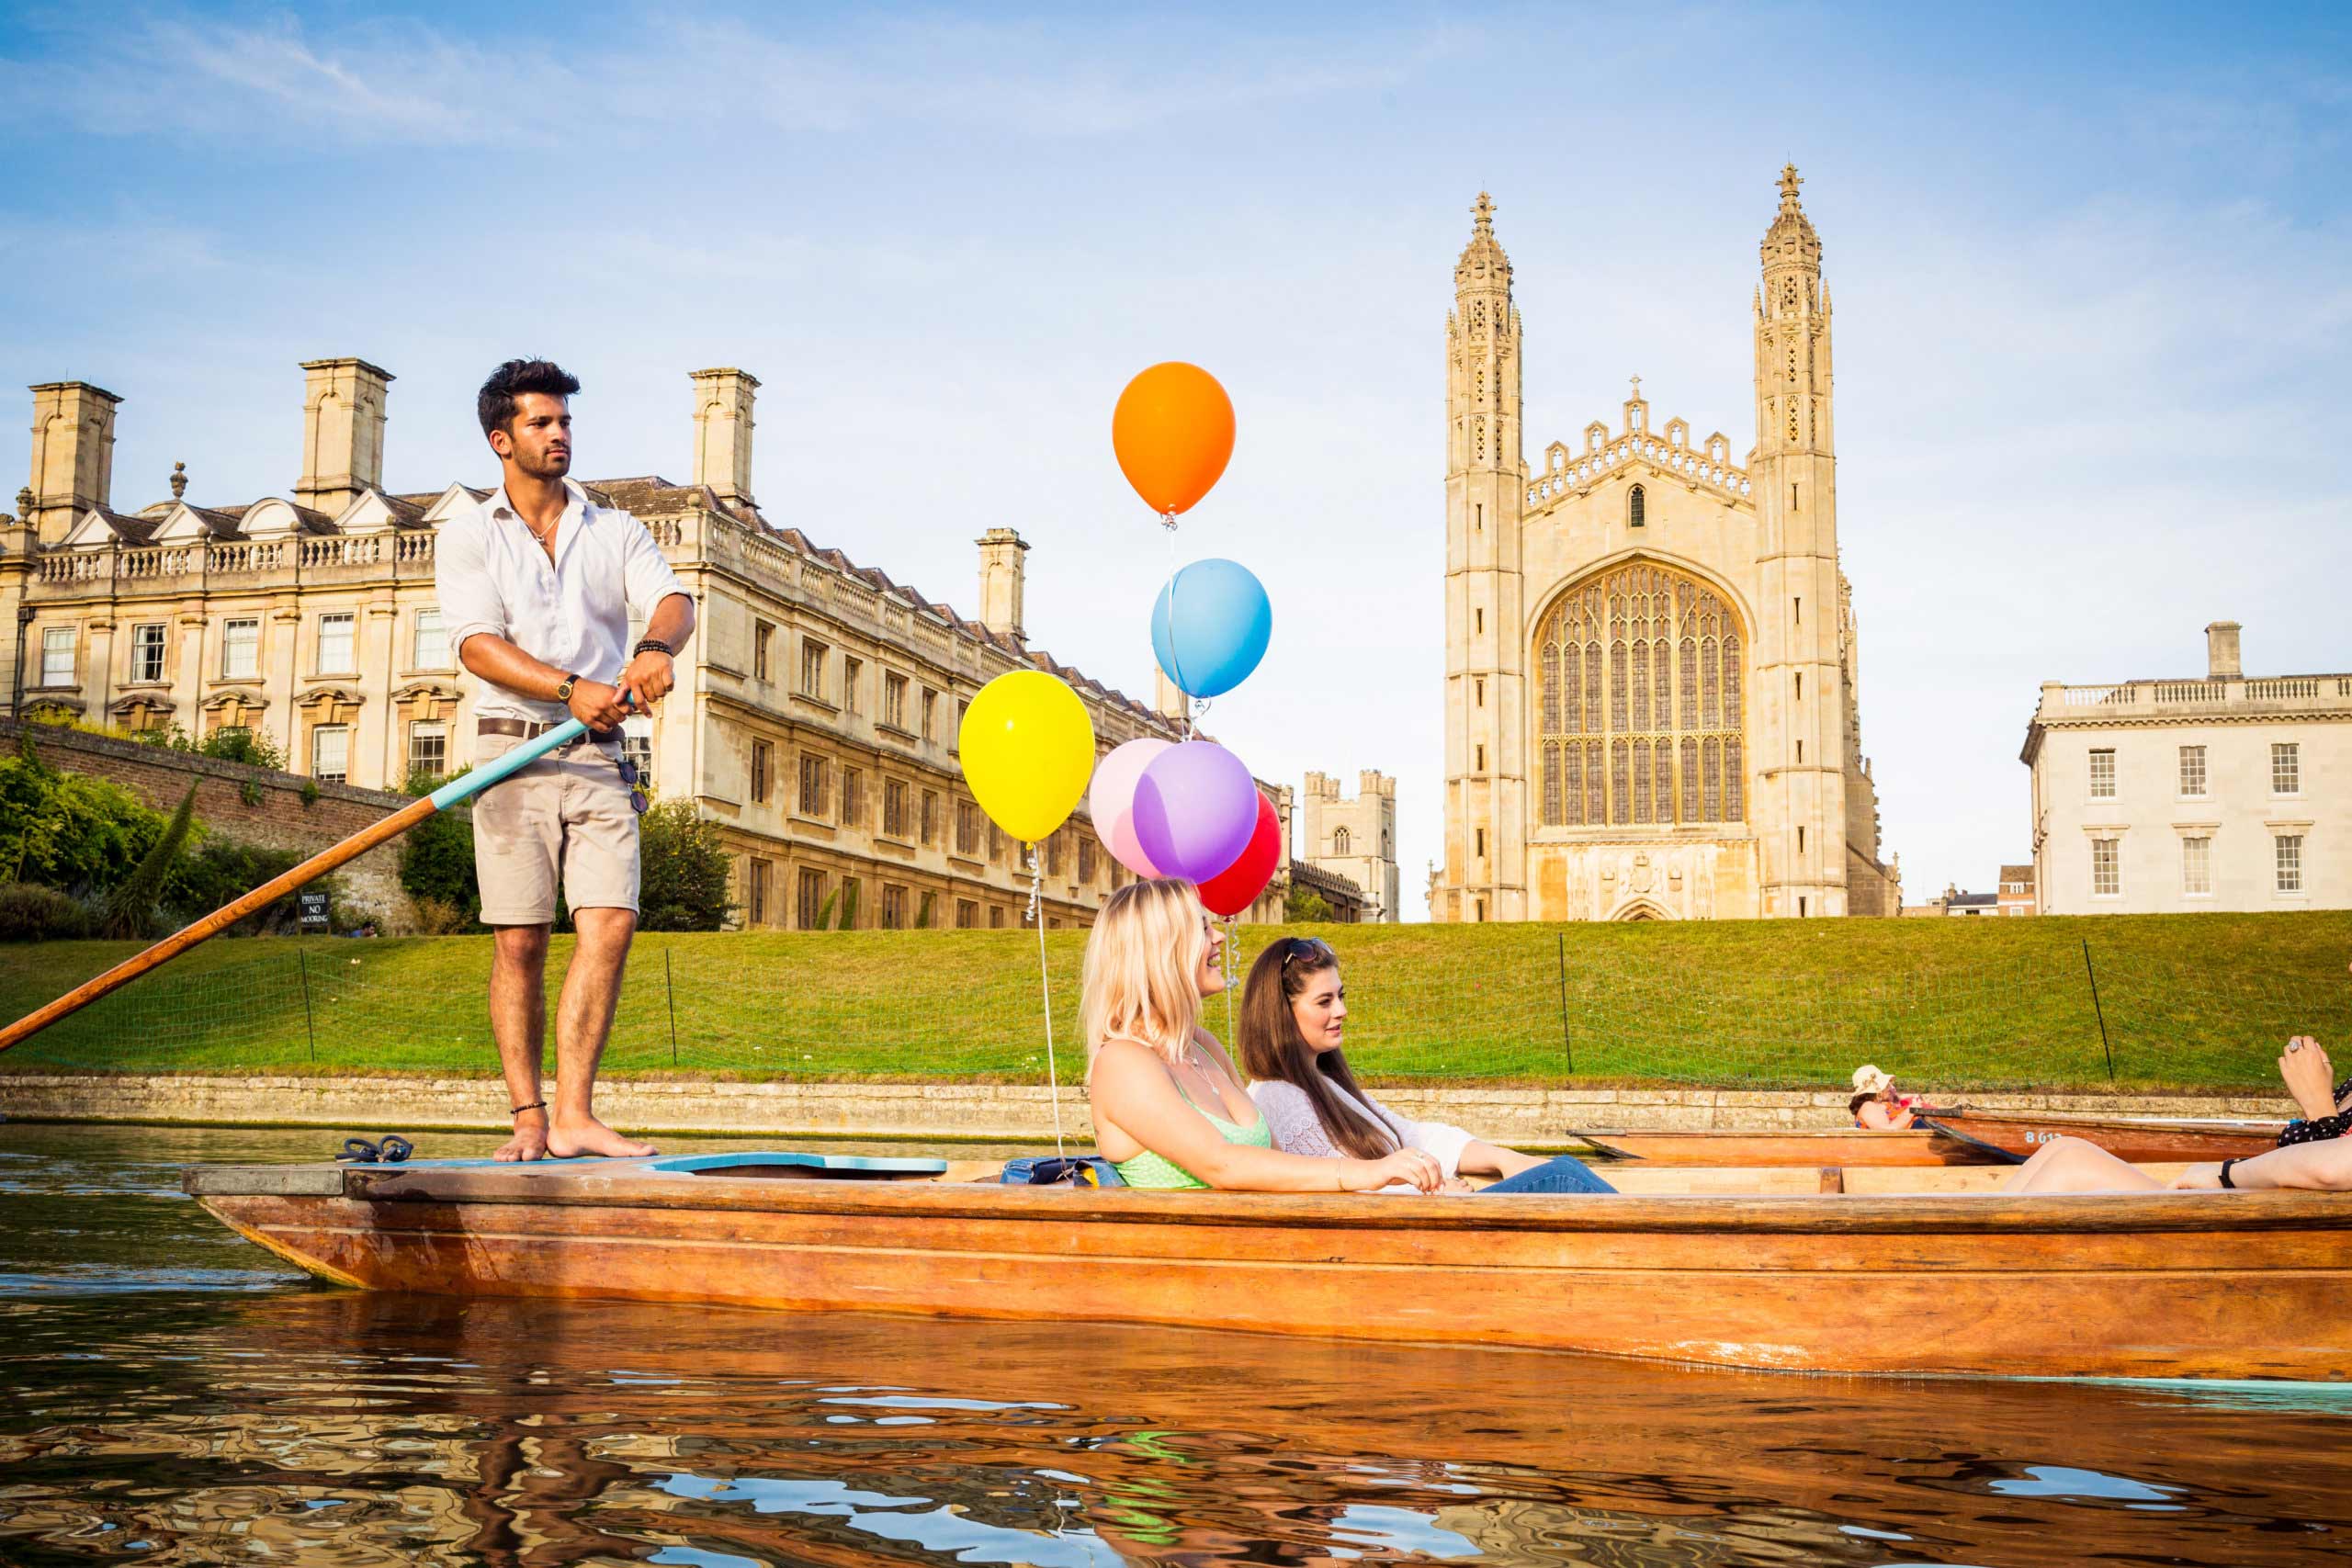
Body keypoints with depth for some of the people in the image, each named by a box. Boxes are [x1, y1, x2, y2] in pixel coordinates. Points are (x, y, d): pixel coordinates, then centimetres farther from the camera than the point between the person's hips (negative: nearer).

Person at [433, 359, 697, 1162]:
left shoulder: (614, 529, 14)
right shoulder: (466, 537, 7)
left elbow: (672, 599, -4)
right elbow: (478, 644, -8)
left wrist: (656, 647, -28)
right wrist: (570, 689, -24)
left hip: (599, 759, 2)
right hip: (513, 752, -2)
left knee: (612, 922, -12)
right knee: (519, 941, -3)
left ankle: (574, 1115, -11)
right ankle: (529, 1120, 3)